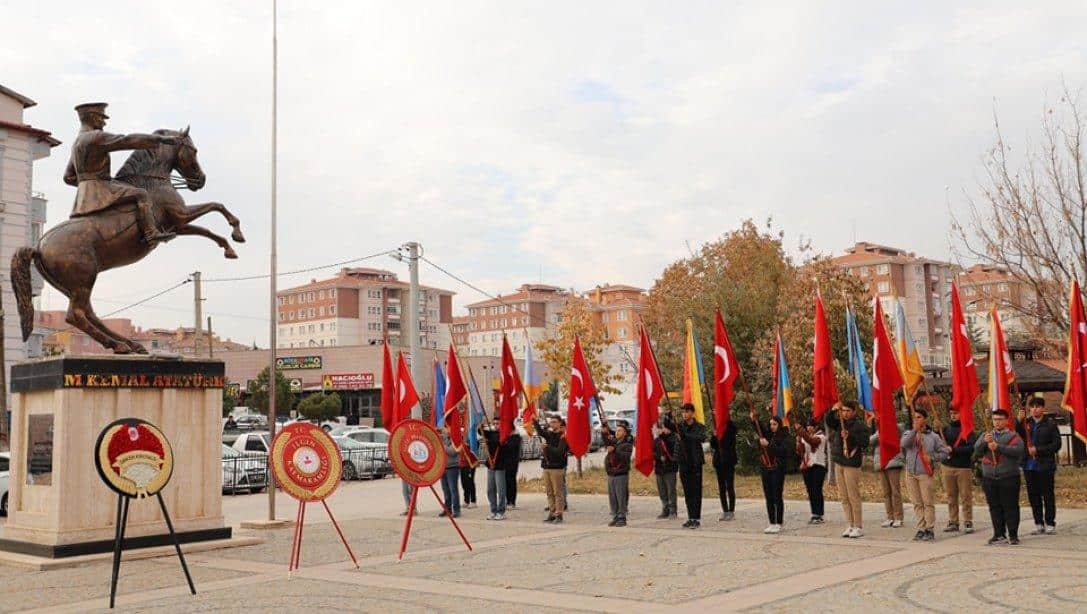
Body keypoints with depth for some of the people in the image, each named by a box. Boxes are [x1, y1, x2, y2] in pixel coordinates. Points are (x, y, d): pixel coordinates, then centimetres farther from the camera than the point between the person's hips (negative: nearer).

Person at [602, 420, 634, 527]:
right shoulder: (612, 441, 14)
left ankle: (622, 518, 2)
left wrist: (614, 450, -30)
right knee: (612, 498, 8)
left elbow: (625, 457, -20)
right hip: (610, 474, 6)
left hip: (621, 474, -6)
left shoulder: (627, 444, -7)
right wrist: (605, 433, 1)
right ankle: (615, 517, 16)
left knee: (621, 497, -4)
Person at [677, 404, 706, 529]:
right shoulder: (679, 426, 9)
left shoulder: (699, 427, -3)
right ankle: (690, 518, 16)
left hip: (695, 463, -4)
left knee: (696, 492, -3)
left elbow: (702, 438, -21)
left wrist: (686, 435, -30)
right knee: (687, 492, 9)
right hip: (684, 463, 4)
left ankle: (697, 519, 0)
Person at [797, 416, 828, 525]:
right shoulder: (804, 436, 16)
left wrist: (804, 435, -38)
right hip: (806, 466, 6)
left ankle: (819, 515, -5)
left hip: (818, 466, -6)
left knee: (817, 491, -9)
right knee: (810, 491, 5)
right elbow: (800, 451, 7)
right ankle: (814, 515, 11)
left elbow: (813, 441, -24)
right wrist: (799, 440, -8)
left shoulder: (820, 435, -2)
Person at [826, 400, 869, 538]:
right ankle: (850, 525, 13)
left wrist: (850, 436, -21)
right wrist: (833, 410, -10)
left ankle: (859, 527, 0)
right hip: (839, 463, 7)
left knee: (853, 497, -6)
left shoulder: (859, 424, -5)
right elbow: (829, 422, 3)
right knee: (844, 497, 8)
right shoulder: (840, 422, 13)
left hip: (852, 464, -7)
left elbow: (865, 441, -14)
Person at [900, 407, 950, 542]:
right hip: (910, 474, 3)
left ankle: (929, 530, 3)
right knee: (917, 504, 8)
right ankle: (921, 529, 14)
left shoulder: (933, 436, 3)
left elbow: (944, 452, 5)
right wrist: (915, 430, -17)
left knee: (928, 503, -4)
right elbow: (904, 443, -12)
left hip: (925, 474, -3)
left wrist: (932, 458, -10)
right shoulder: (908, 433, 10)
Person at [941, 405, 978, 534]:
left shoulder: (968, 429, -3)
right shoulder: (946, 429, 10)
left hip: (964, 467, -4)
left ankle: (968, 522, 7)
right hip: (948, 466, 4)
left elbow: (972, 447, -13)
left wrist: (953, 450, -16)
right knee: (951, 497, 7)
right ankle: (953, 522, 13)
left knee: (966, 497, 0)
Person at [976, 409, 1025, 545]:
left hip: (1008, 478, -4)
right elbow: (976, 449, 1)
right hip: (989, 478, 4)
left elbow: (1018, 450, -16)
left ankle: (1013, 535, 5)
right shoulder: (986, 435, 14)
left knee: (1010, 507, -1)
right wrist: (984, 442, -18)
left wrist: (998, 447, -23)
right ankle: (999, 535, 16)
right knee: (994, 508, 8)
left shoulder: (1013, 436, 2)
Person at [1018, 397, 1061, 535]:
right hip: (1029, 466, 4)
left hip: (1045, 466, -4)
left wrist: (1038, 450, -14)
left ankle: (1050, 524, 11)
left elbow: (1057, 445, -7)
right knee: (1033, 496, 7)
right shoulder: (1025, 423, 8)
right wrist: (1019, 422, -13)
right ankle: (1039, 524, 16)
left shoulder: (1050, 424, -2)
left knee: (1048, 495, 2)